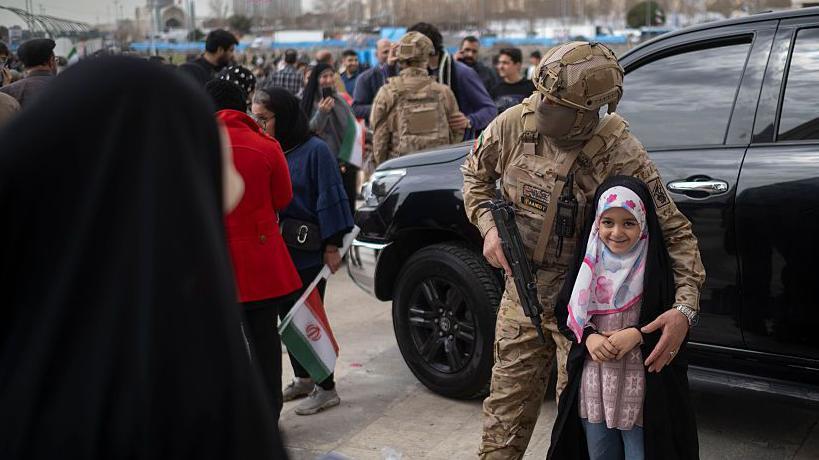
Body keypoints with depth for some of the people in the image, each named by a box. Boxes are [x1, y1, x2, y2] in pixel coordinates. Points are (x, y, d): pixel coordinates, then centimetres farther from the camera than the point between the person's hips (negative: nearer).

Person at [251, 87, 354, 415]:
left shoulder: (315, 150, -12)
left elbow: (330, 200, -13)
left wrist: (331, 246, -14)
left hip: (308, 250, -7)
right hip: (278, 249, 7)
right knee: (287, 316, 14)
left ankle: (326, 388, 10)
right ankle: (302, 379, 30)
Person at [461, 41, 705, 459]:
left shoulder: (621, 156, -23)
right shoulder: (516, 123, -11)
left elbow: (675, 231, -18)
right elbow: (475, 173, 9)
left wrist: (686, 306, -31)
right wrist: (489, 225, -7)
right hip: (522, 294, 4)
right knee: (505, 411, 15)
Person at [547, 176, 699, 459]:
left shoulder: (655, 266, -9)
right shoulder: (589, 263, 1)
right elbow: (565, 311, 6)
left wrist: (637, 335, -20)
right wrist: (589, 337, -11)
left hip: (641, 390, -3)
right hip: (593, 389, 4)